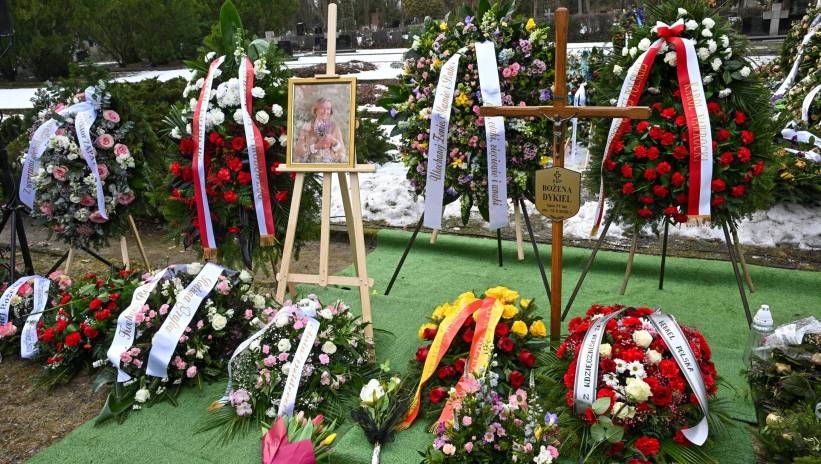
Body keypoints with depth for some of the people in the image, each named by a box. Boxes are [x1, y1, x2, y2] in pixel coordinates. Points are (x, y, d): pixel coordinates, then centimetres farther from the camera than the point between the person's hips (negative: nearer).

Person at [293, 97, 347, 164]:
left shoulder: (335, 128, 12)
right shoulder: (306, 127, 8)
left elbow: (342, 152, 8)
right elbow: (298, 151, 1)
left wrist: (334, 142, -7)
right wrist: (315, 146, -9)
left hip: (330, 164, 1)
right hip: (312, 166, -1)